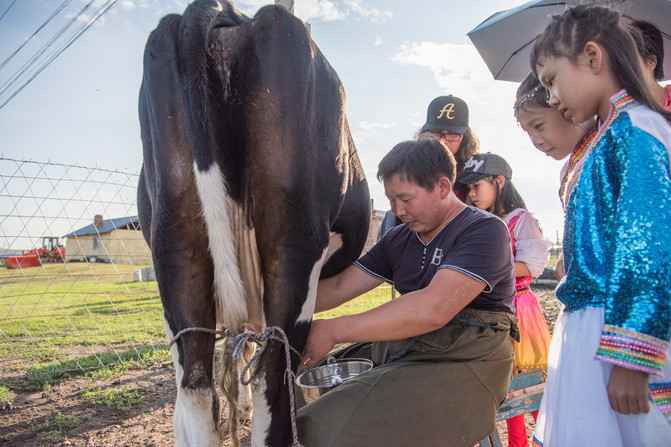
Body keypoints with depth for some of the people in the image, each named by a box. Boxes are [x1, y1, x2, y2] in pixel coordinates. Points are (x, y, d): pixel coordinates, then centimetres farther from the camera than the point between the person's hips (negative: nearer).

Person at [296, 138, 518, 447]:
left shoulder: (484, 230, -12)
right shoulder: (398, 239, 12)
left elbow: (434, 309, -26)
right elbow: (338, 288, 8)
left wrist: (333, 331, -26)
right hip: (401, 351, 8)